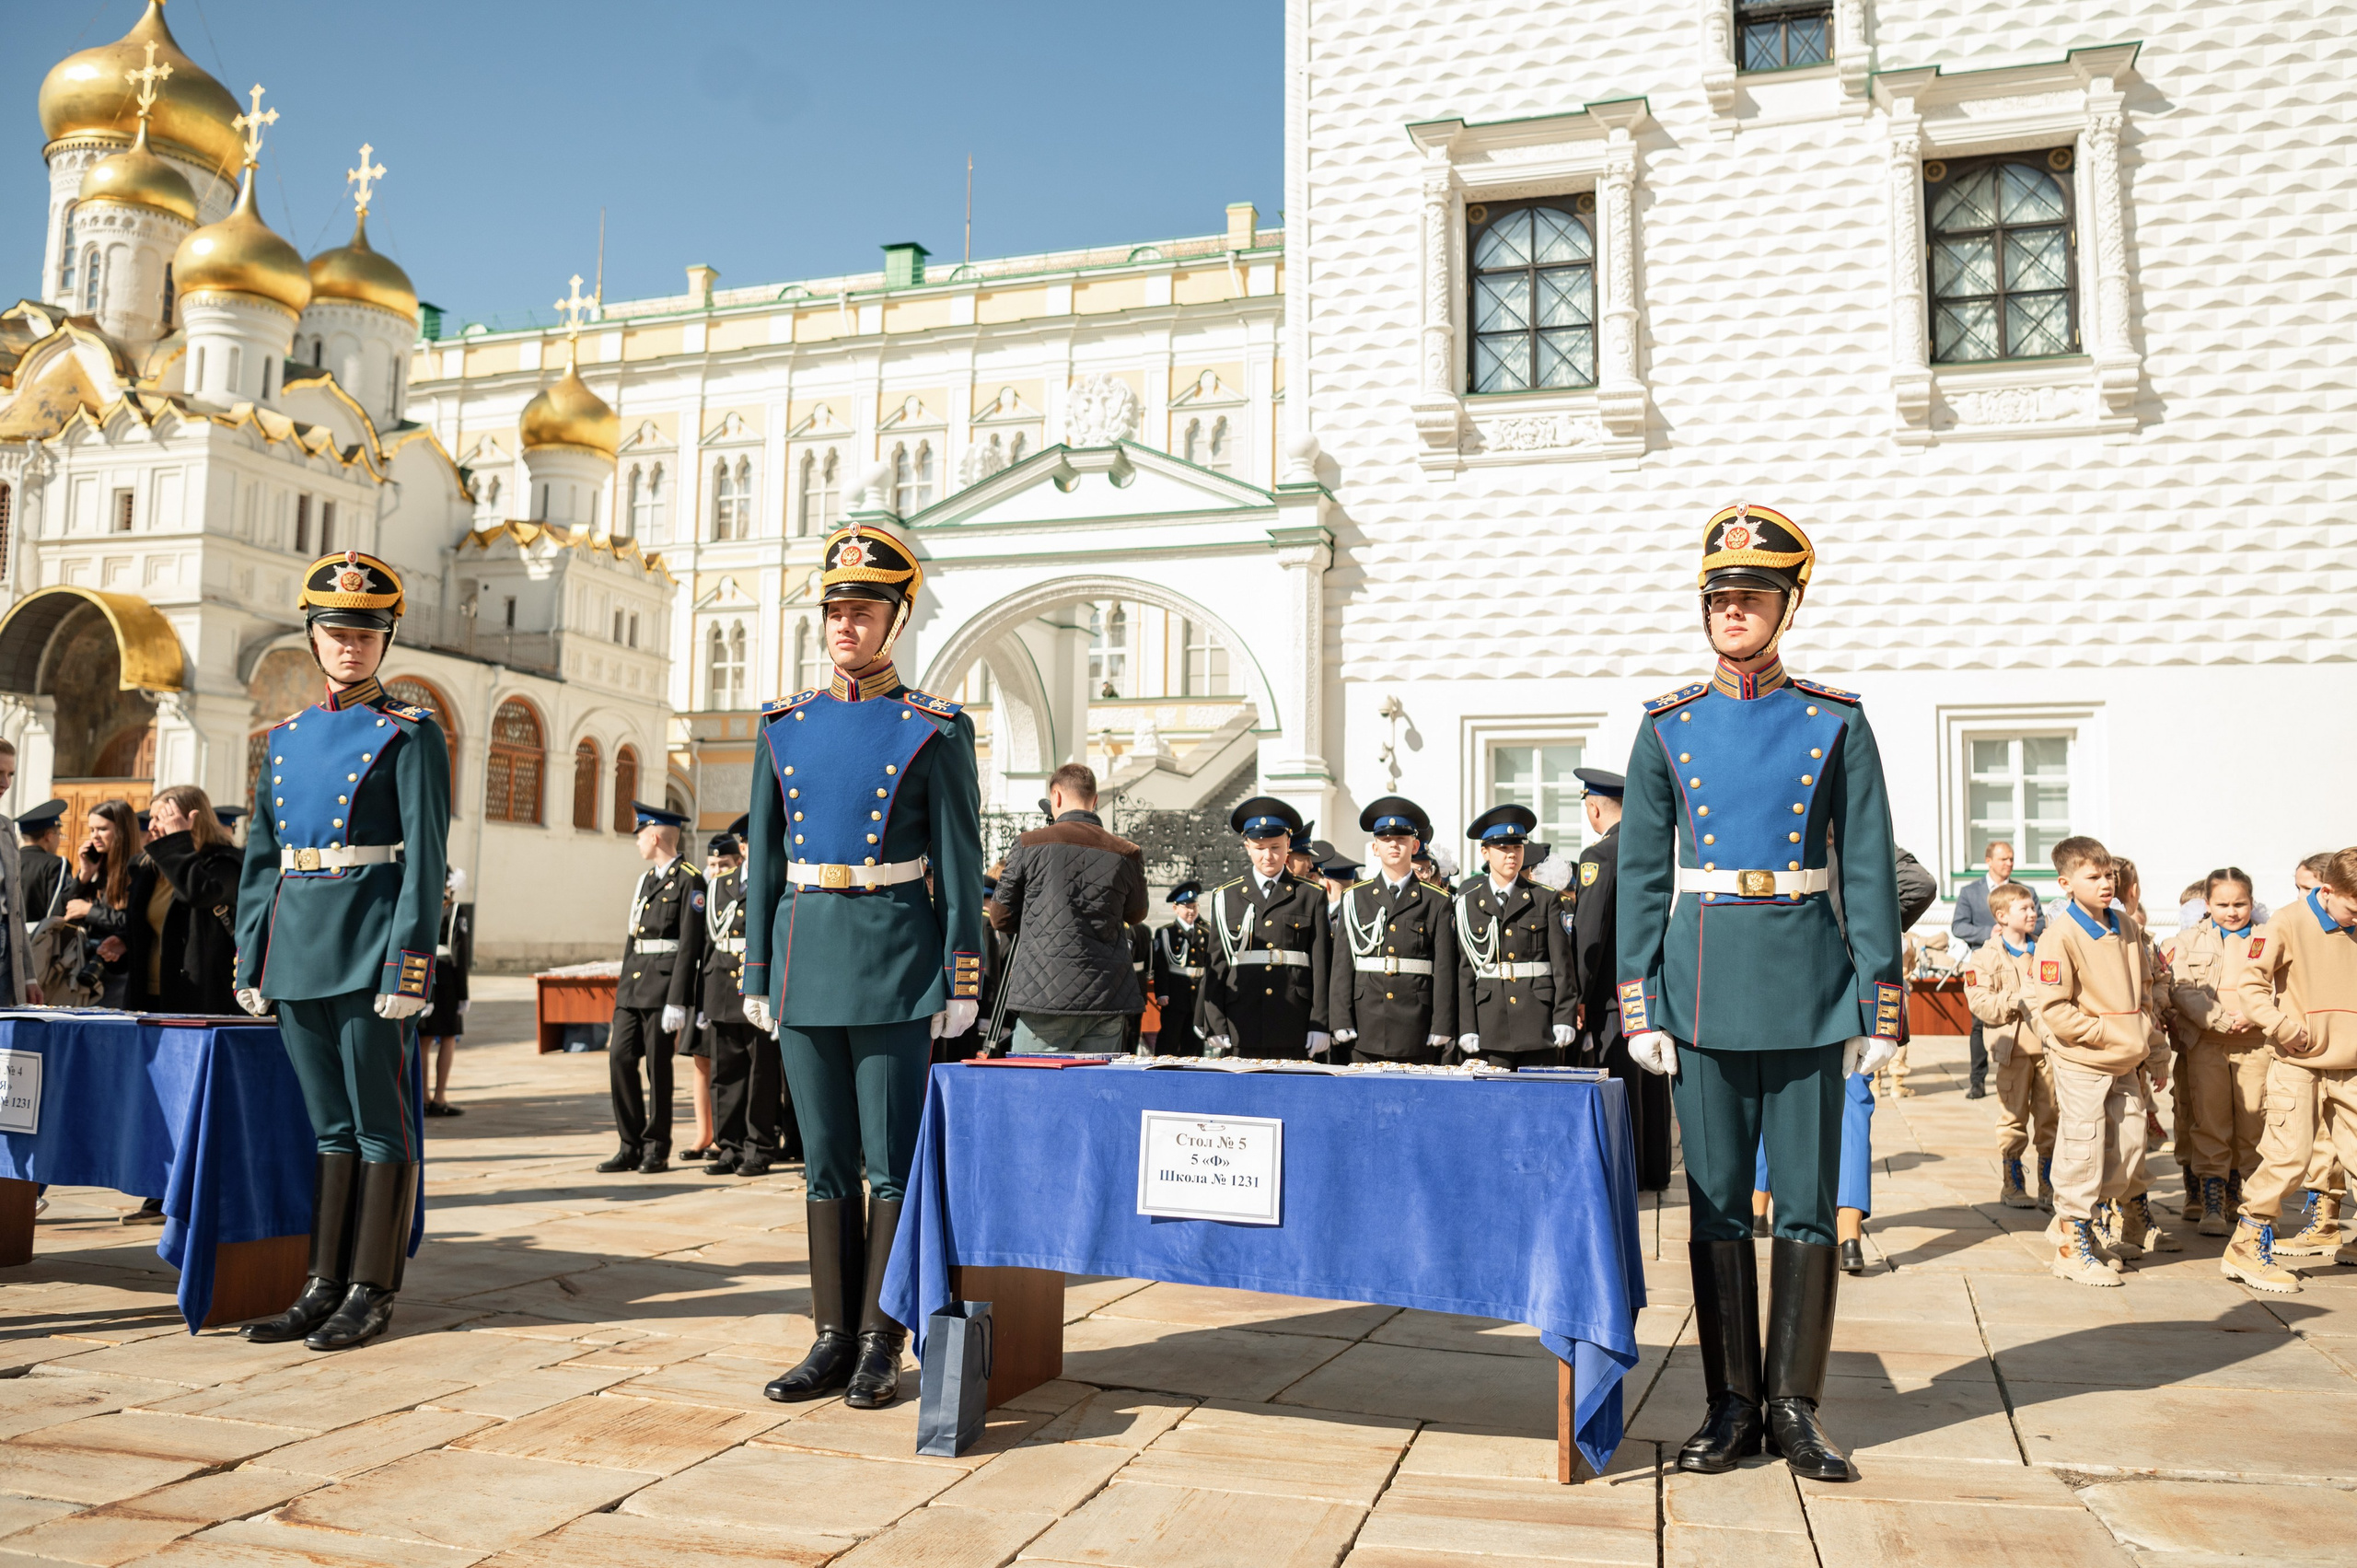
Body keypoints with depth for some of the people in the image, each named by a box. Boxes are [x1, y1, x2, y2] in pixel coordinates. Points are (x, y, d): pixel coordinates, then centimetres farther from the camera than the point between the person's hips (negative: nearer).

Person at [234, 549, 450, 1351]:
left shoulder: (410, 735, -3)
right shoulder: (286, 737, 15)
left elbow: (425, 858, -9)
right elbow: (261, 859, 16)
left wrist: (408, 965, -16)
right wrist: (252, 962, 11)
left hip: (370, 948, -6)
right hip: (299, 950, 6)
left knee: (379, 1124, 1)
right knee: (330, 1126, 11)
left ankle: (373, 1291, 9)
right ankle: (325, 1285, 18)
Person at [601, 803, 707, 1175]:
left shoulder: (689, 881, -8)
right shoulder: (645, 879, 18)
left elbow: (690, 945, -14)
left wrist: (677, 1001, -18)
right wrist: (623, 987, 16)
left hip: (665, 983, -8)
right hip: (633, 983, 8)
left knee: (658, 1066, -1)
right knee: (620, 1058, 3)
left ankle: (656, 1150, 10)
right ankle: (631, 1147, 12)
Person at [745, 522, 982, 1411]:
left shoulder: (936, 731, -2)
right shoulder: (785, 727, 11)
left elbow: (960, 867, -3)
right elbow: (764, 860, 13)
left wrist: (962, 982, -7)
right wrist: (757, 972, 9)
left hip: (895, 963, -4)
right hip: (808, 955, 5)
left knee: (894, 1162, 1)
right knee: (826, 1161, 10)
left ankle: (881, 1346, 13)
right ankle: (833, 1342, 19)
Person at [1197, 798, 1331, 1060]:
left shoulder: (1312, 895, 9)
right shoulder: (1226, 897, 10)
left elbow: (1321, 963, 4)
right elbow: (1215, 964, 7)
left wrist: (1320, 1024, -3)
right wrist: (1215, 1026, -1)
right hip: (1241, 1027, 1)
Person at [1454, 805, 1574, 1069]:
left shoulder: (1546, 900, 8)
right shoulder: (1468, 903, 8)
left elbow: (1562, 964, 4)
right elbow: (1465, 970, 4)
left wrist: (1564, 1019, -4)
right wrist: (1467, 1028, -2)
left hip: (1538, 1026, 0)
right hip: (1491, 1026, 0)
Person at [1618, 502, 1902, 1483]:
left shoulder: (1836, 723, 3)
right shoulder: (1668, 726, 5)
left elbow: (1869, 870, 2)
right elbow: (1641, 873, 4)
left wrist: (1879, 1006, -3)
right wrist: (1640, 1008, -1)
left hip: (1808, 987, -1)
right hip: (1703, 987, 1)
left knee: (1808, 1202, 5)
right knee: (1716, 1201, 6)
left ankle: (1795, 1407, 18)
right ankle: (1734, 1404, 18)